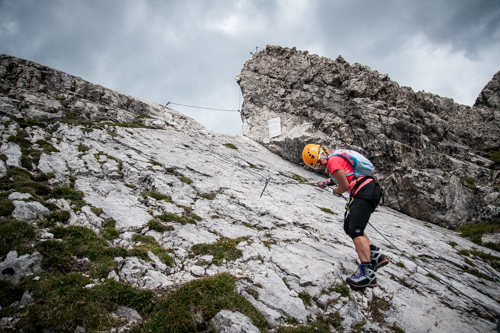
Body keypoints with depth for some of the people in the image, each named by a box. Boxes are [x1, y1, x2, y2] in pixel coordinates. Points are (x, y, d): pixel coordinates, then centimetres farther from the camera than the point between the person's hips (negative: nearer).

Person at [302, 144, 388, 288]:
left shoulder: (333, 161, -13)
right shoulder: (333, 158, 17)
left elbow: (345, 186, -14)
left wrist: (337, 192, 8)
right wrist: (328, 182, 17)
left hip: (365, 191, -10)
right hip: (369, 190, 10)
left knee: (355, 230, -17)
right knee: (349, 227, 13)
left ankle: (367, 273, -19)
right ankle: (376, 256, 16)